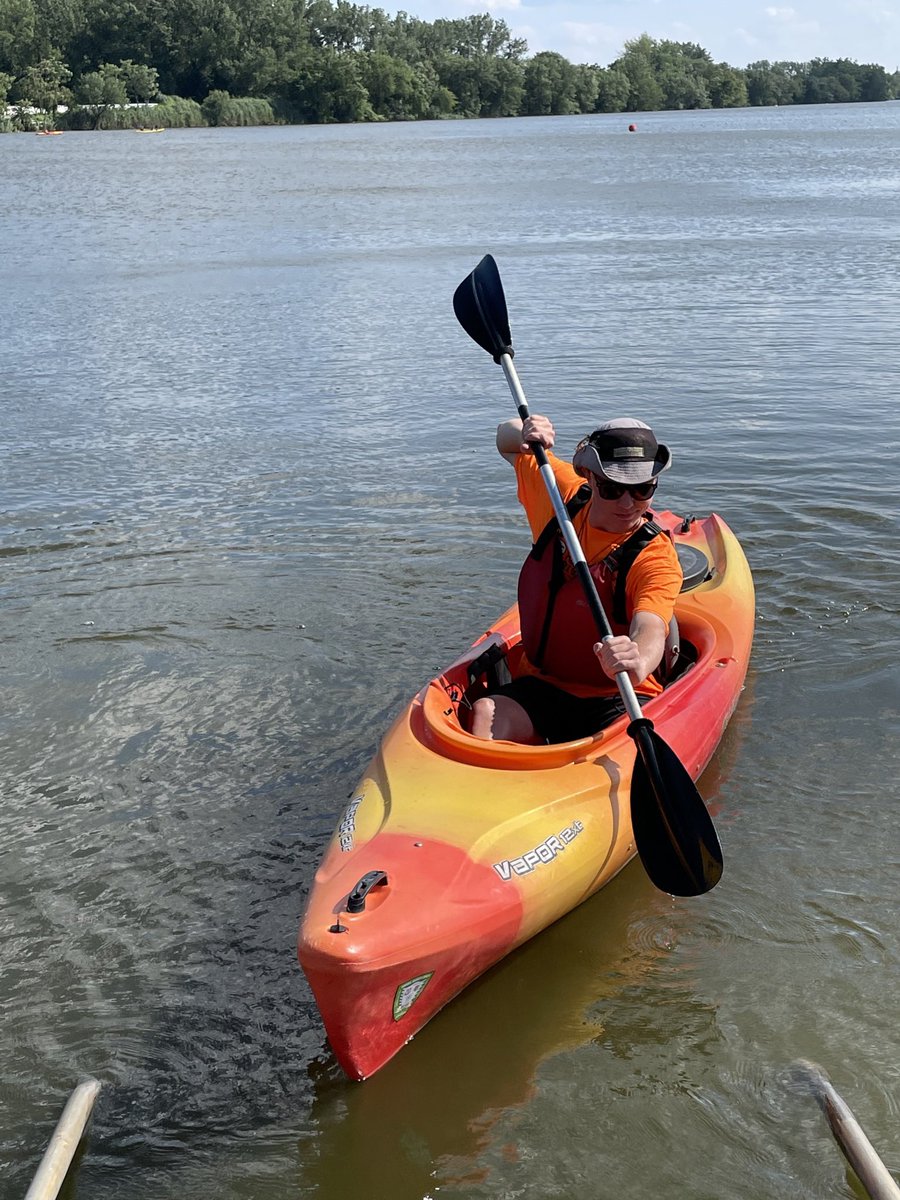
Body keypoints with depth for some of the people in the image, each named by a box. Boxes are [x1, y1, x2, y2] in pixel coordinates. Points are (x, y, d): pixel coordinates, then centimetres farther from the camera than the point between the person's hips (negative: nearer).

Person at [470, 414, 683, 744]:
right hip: (541, 684, 4)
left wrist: (638, 663, -59)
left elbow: (650, 632, -35)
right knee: (485, 713, -28)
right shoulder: (562, 493, 0)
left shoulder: (655, 556, -15)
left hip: (617, 701, -3)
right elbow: (506, 441, 19)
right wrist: (523, 434, -7)